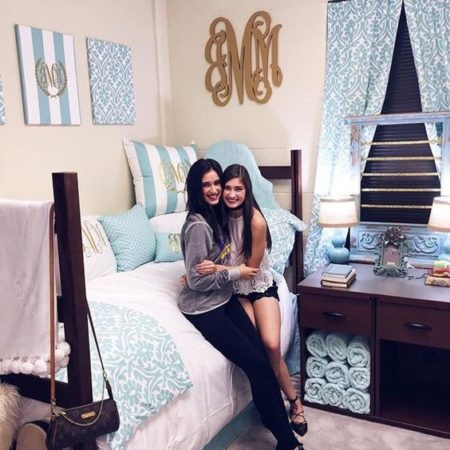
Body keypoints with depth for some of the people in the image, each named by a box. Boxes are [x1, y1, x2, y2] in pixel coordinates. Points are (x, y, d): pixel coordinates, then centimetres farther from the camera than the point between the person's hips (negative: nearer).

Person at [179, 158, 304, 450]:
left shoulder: (218, 214, 6)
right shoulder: (197, 226, -21)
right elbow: (195, 280, -20)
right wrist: (235, 273, -14)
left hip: (225, 298, 7)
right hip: (203, 308, -7)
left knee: (262, 354, -8)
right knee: (257, 363, -14)